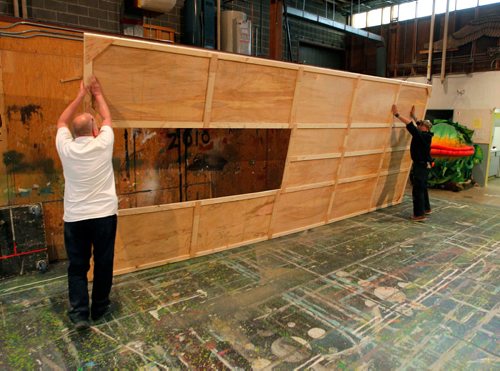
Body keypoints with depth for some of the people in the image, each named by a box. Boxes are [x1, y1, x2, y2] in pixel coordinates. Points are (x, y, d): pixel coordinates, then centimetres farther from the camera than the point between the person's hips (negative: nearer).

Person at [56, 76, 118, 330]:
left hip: (75, 218, 1)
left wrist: (80, 95, 25)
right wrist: (97, 94, 27)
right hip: (104, 215, -1)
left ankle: (79, 313, 8)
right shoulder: (103, 144, -8)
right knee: (103, 264, 12)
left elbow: (62, 121, 17)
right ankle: (99, 308, 25)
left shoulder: (65, 148, -4)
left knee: (77, 267, 12)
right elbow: (107, 118, 12)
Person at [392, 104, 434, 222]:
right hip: (424, 165, 10)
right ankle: (426, 208, 35)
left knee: (417, 190, -10)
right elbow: (417, 125, 26)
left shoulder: (422, 136, -20)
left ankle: (419, 214, -9)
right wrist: (413, 115, 33)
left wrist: (397, 114, -27)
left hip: (421, 166, -10)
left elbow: (411, 125, -27)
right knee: (422, 188, 21)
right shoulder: (425, 135, 7)